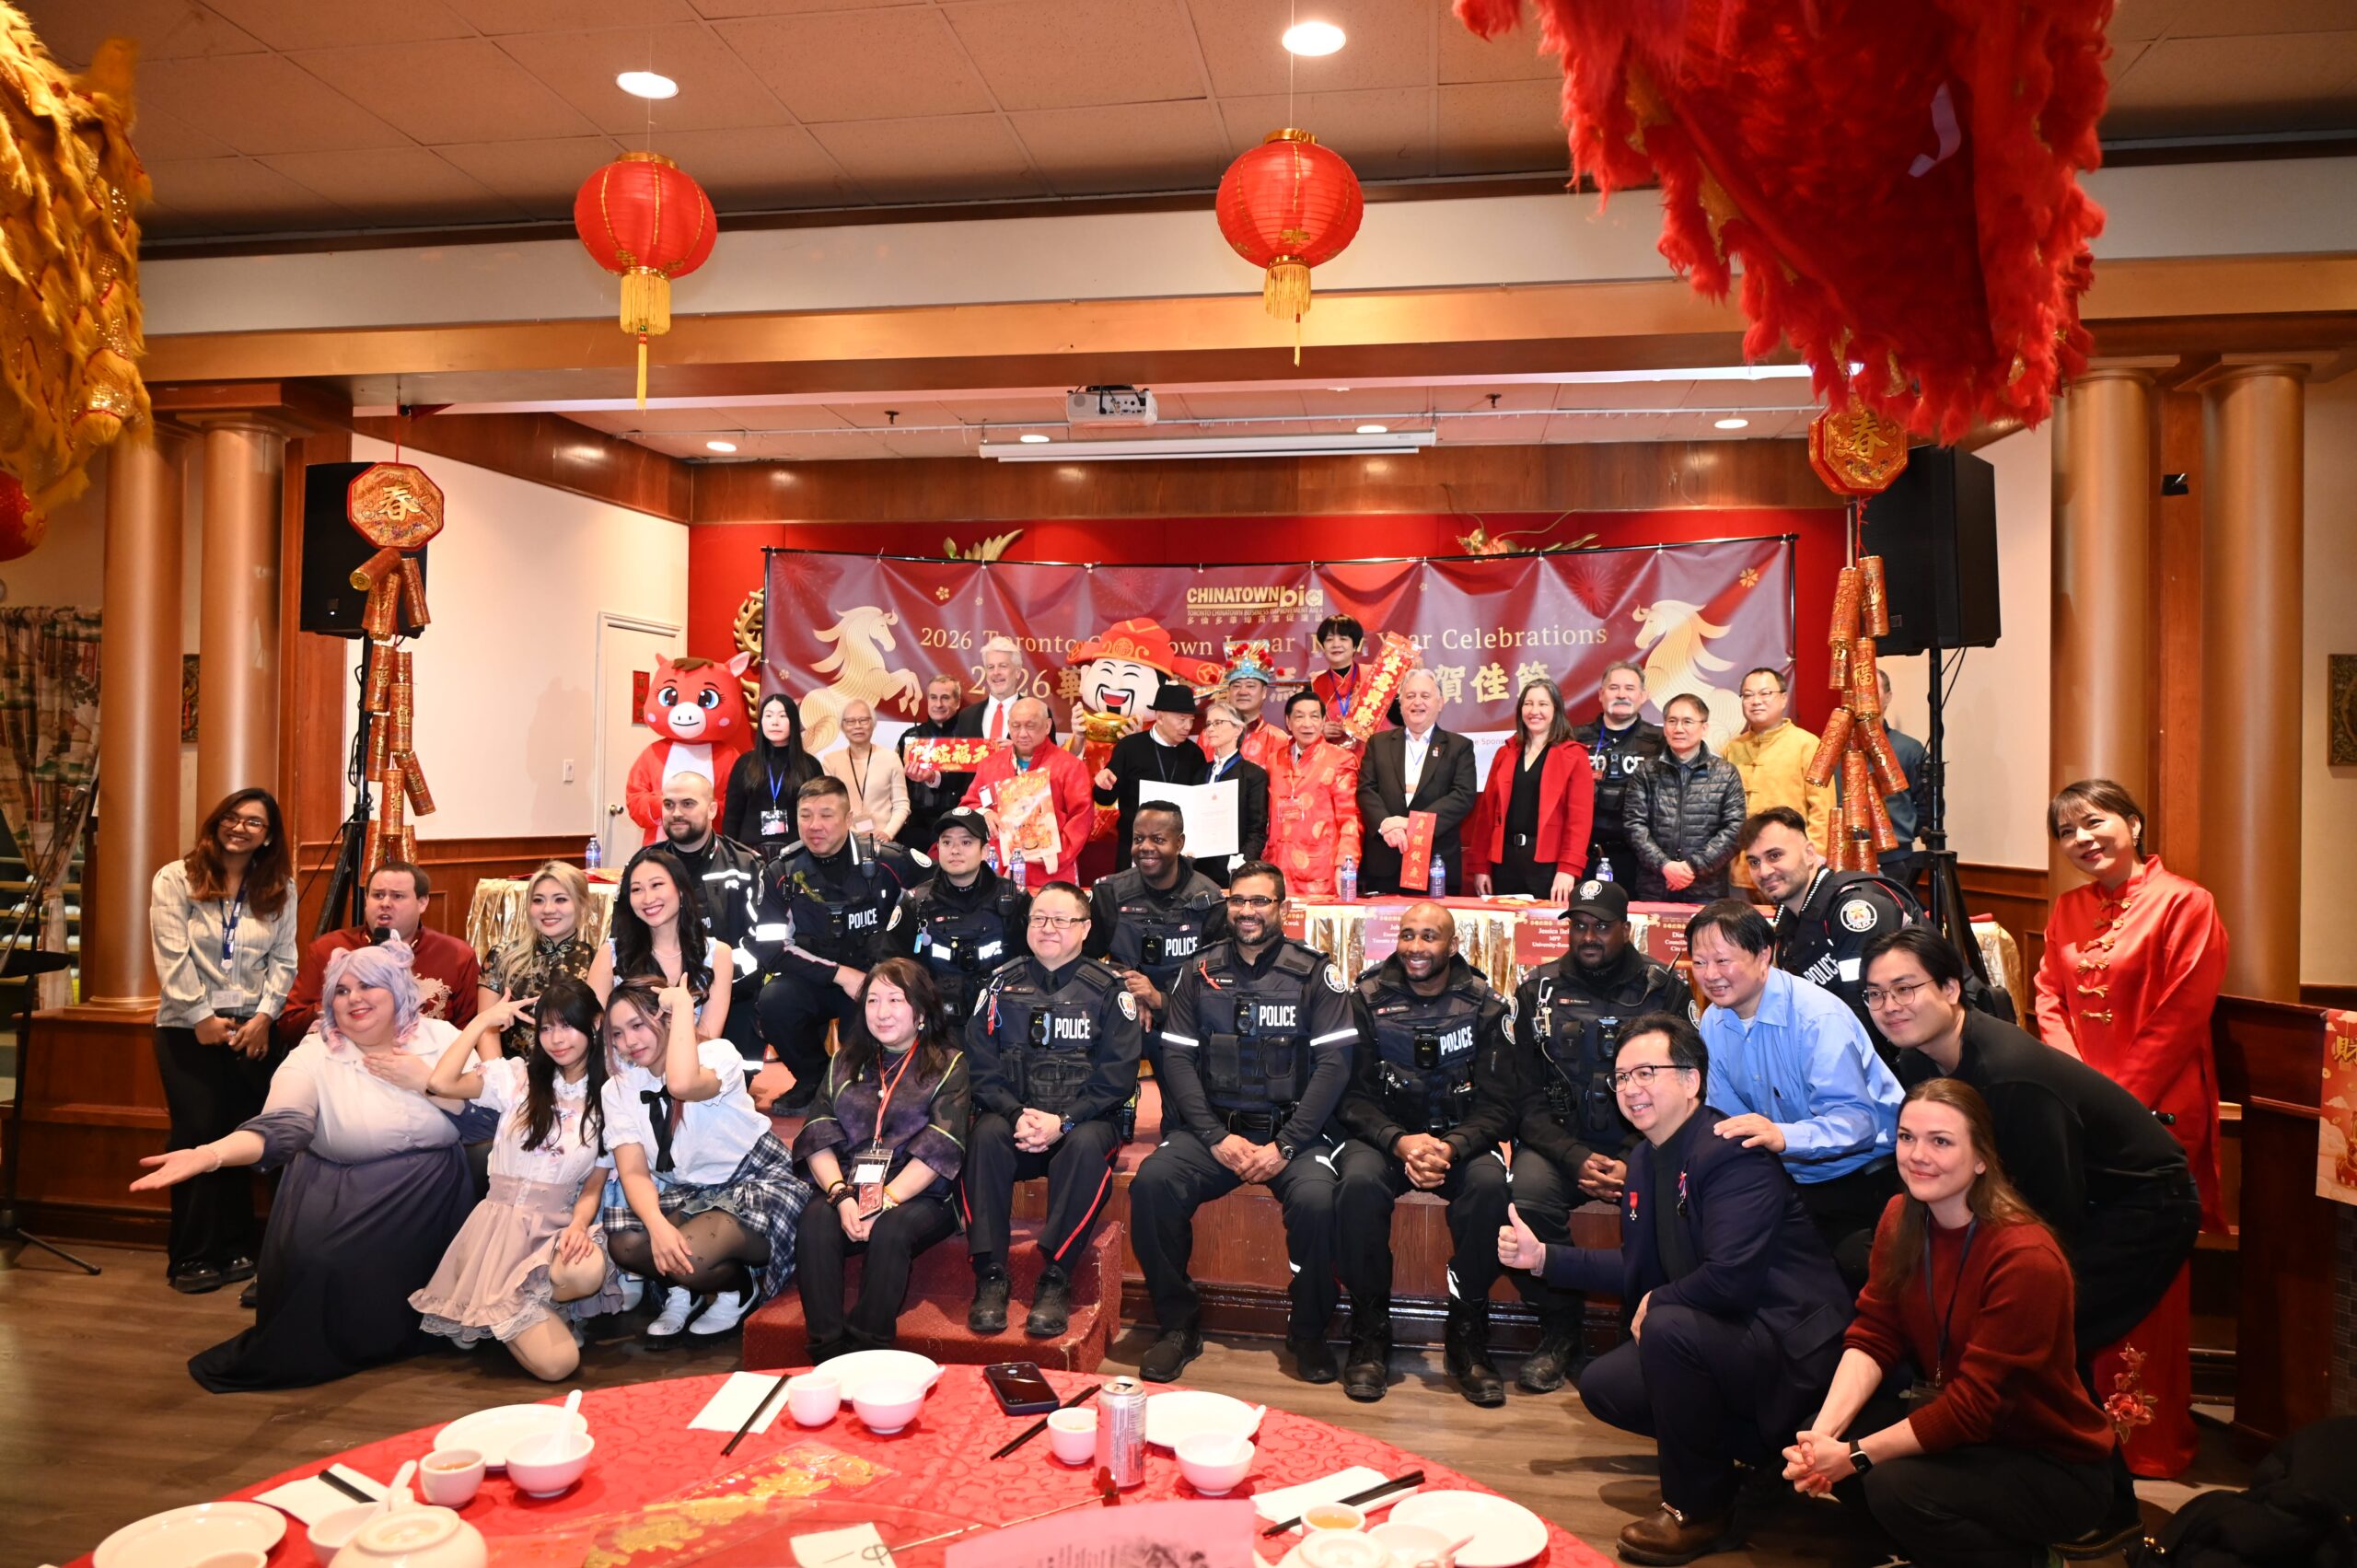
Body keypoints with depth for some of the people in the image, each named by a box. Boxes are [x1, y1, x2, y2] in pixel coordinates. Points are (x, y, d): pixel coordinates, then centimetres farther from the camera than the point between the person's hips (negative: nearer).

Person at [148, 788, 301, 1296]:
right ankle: (190, 1258, 8)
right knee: (196, 1136, -2)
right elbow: (172, 957, -7)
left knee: (243, 1138, 3)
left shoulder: (279, 889, 7)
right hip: (188, 1028, -2)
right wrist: (201, 1017, -11)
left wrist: (264, 1015, -8)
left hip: (251, 1028, 2)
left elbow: (283, 959, 3)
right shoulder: (176, 879, -2)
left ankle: (235, 1249, 14)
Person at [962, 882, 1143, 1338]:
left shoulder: (1108, 990, 4)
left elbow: (1116, 1078, -3)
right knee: (985, 1136, -30)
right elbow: (982, 1067, 4)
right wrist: (1017, 1115, -14)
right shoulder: (1002, 984, 11)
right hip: (1012, 1115, 2)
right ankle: (990, 1275, -26)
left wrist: (1063, 1122, -16)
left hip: (1083, 1119, -2)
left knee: (1086, 1145, -34)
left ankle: (1055, 1280, -27)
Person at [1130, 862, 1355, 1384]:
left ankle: (1309, 1331, -3)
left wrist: (1285, 1145, -15)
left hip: (1293, 1129, -2)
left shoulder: (1314, 972, 2)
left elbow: (1334, 1064, -5)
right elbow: (1177, 1058, 3)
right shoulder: (1200, 971, 9)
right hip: (1213, 1127, 2)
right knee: (1151, 1183, -25)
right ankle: (1178, 1323, -5)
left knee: (1316, 1199, -31)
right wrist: (1217, 1138, -10)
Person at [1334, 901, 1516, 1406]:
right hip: (1384, 1134, 0)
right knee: (1358, 1181, -33)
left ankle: (1467, 1337, -14)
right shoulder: (1368, 999, -1)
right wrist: (1399, 1141, -23)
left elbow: (1497, 1106, -4)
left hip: (1460, 1139, 0)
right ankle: (1370, 1333, -14)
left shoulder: (1485, 1006, 0)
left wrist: (1451, 1147, -24)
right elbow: (1354, 1096, -4)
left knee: (1490, 1183, -33)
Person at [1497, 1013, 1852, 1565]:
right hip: (1714, 1333, 10)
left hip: (1792, 1343, -10)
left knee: (1670, 1325, -33)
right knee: (1602, 1385, 7)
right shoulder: (1645, 1161, 6)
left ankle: (1699, 1511, -12)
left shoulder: (1731, 1152, -22)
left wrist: (1656, 1304, -14)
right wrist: (1543, 1256, 6)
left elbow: (1730, 1277, -31)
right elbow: (1640, 1268, 13)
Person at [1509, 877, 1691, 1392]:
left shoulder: (1665, 989, 3)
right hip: (1560, 1141, 1)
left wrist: (1636, 1163, -15)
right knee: (1525, 1200, -29)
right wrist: (1577, 1160, -13)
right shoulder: (1539, 990, 6)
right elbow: (1528, 1099, 3)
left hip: (1642, 1143, -1)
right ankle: (1560, 1331, -6)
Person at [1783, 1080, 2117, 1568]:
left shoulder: (2026, 1258, -27)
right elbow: (1873, 1339, -5)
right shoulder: (1900, 1218, -5)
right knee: (1829, 1436, -13)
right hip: (1953, 1425, 7)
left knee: (1896, 1486, -27)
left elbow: (1974, 1404, -26)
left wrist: (1854, 1456, -24)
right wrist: (1824, 1433, -21)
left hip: (2055, 1464, -6)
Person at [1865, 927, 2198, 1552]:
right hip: (2082, 1203, 9)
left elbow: (2057, 1218, -26)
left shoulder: (2010, 1076, -34)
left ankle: (2109, 1512, 4)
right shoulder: (1922, 1060, -8)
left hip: (2145, 1206, -9)